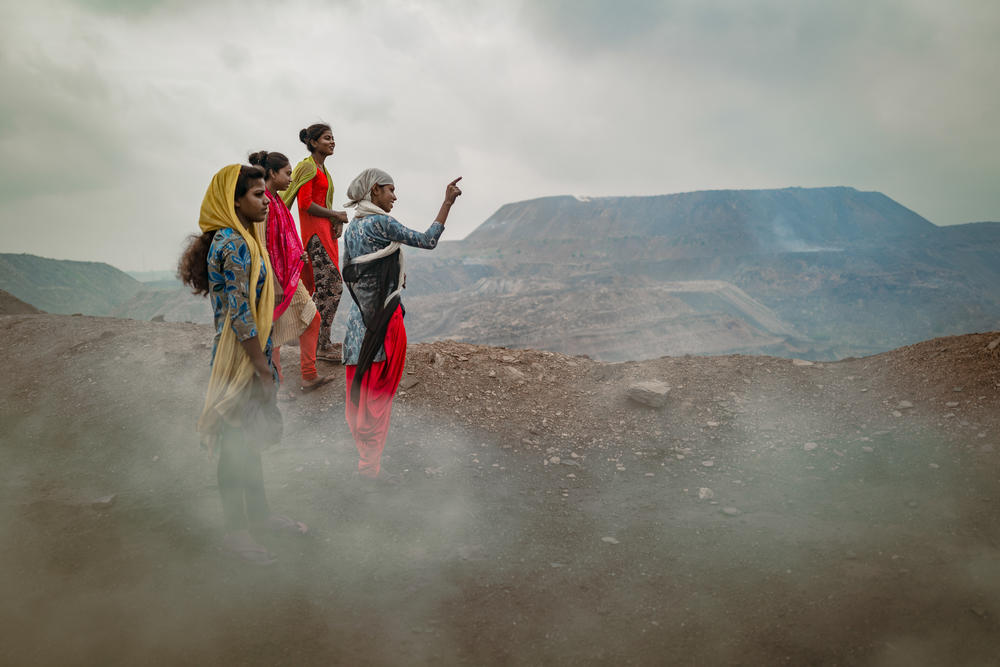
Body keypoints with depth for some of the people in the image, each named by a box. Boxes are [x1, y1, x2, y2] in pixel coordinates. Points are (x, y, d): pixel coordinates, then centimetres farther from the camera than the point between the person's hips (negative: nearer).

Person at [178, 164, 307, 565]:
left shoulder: (242, 239, 11)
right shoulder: (234, 245, -20)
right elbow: (239, 315, -23)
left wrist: (264, 361, 19)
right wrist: (263, 367, -19)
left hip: (252, 350, 10)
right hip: (239, 356, -10)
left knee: (251, 439, 20)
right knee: (238, 443, 3)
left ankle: (258, 514, 35)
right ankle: (236, 532, 17)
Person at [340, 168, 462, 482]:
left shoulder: (351, 227, 12)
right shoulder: (381, 223, -13)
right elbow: (427, 240, -16)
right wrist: (447, 202, -12)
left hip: (359, 315, 8)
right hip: (385, 315, -8)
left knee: (360, 390, 15)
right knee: (379, 392, 0)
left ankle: (365, 455, 28)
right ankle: (370, 464, 7)